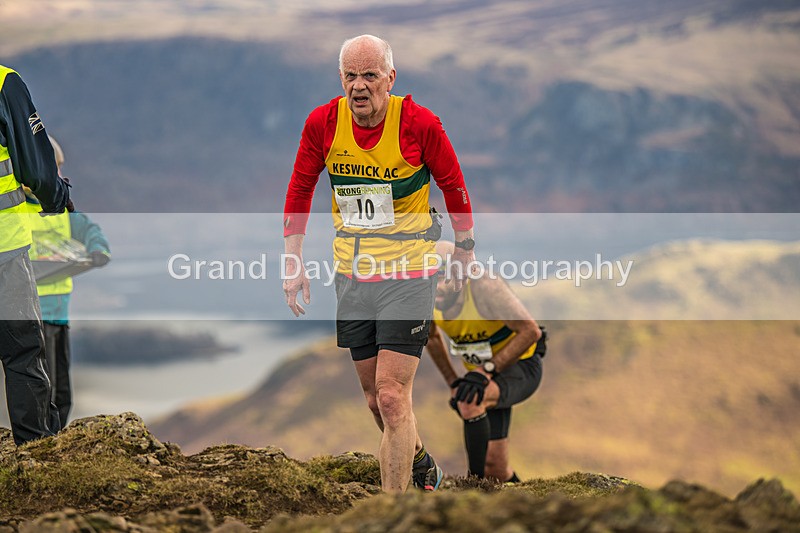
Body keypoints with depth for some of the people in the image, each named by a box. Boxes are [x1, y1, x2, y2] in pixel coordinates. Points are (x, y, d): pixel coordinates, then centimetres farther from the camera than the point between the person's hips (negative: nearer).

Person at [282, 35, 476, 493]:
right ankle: (420, 463, 41)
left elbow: (455, 188, 0)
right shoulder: (322, 124, -6)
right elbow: (300, 190, 8)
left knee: (392, 397, -12)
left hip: (409, 274, -4)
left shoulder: (420, 124, -15)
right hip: (352, 276, 5)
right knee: (376, 398, 14)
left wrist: (465, 253, 8)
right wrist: (293, 263, 5)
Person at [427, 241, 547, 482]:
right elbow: (432, 338, 13)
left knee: (470, 401, -36)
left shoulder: (483, 286, -29)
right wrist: (453, 383, 8)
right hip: (486, 373, 6)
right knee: (495, 468, 0)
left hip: (521, 366, -6)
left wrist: (487, 370, -33)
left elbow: (530, 331, -28)